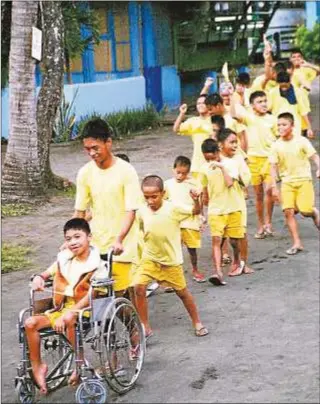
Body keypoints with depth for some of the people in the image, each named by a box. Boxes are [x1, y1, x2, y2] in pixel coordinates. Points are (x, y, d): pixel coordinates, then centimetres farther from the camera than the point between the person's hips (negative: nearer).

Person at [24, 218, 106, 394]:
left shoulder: (96, 265, -10)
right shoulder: (64, 258, 8)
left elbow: (91, 295, -18)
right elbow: (48, 273, 23)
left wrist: (70, 312, -27)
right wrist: (39, 277, -2)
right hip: (61, 308, 6)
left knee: (69, 321, -41)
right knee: (30, 323, -17)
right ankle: (37, 366, -4)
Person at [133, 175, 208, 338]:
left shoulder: (173, 208, -16)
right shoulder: (142, 211, -7)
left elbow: (195, 211, -12)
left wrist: (196, 200, -31)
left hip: (171, 260, -2)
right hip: (150, 258, 2)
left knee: (182, 292, 11)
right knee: (138, 287, -15)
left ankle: (197, 323, 32)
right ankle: (145, 327, -3)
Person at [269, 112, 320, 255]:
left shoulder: (302, 141, -7)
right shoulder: (276, 145, -1)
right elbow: (274, 167, 2)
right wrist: (274, 186, -2)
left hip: (304, 180, -2)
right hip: (287, 182, 2)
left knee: (306, 210, -9)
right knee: (288, 211, -10)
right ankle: (297, 243, -2)